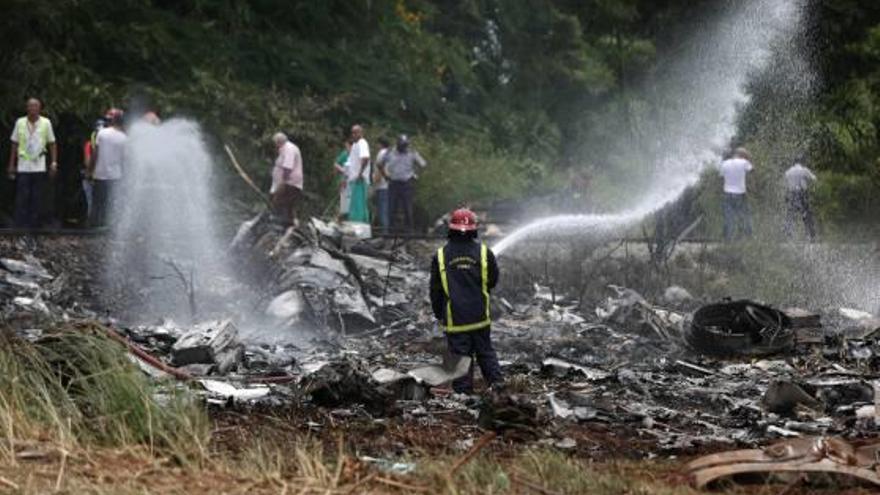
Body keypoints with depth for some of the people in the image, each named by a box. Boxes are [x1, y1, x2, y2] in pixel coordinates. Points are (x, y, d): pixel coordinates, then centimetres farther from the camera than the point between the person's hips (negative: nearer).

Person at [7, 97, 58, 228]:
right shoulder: (20, 122, 4)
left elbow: (52, 144, 8)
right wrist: (11, 165, 7)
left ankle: (34, 227, 11)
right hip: (23, 167, 0)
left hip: (39, 167, 0)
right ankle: (20, 227, -2)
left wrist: (54, 162, -1)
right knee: (22, 199, -4)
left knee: (37, 199, 4)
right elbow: (14, 145, 10)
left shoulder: (46, 123, 2)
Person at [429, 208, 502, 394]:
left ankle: (464, 393, 5)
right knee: (486, 353, 15)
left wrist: (438, 314, 14)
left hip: (454, 319, -1)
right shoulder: (484, 252, -7)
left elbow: (435, 290, 1)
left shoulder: (440, 256, -7)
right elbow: (493, 280, 8)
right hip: (480, 316, 1)